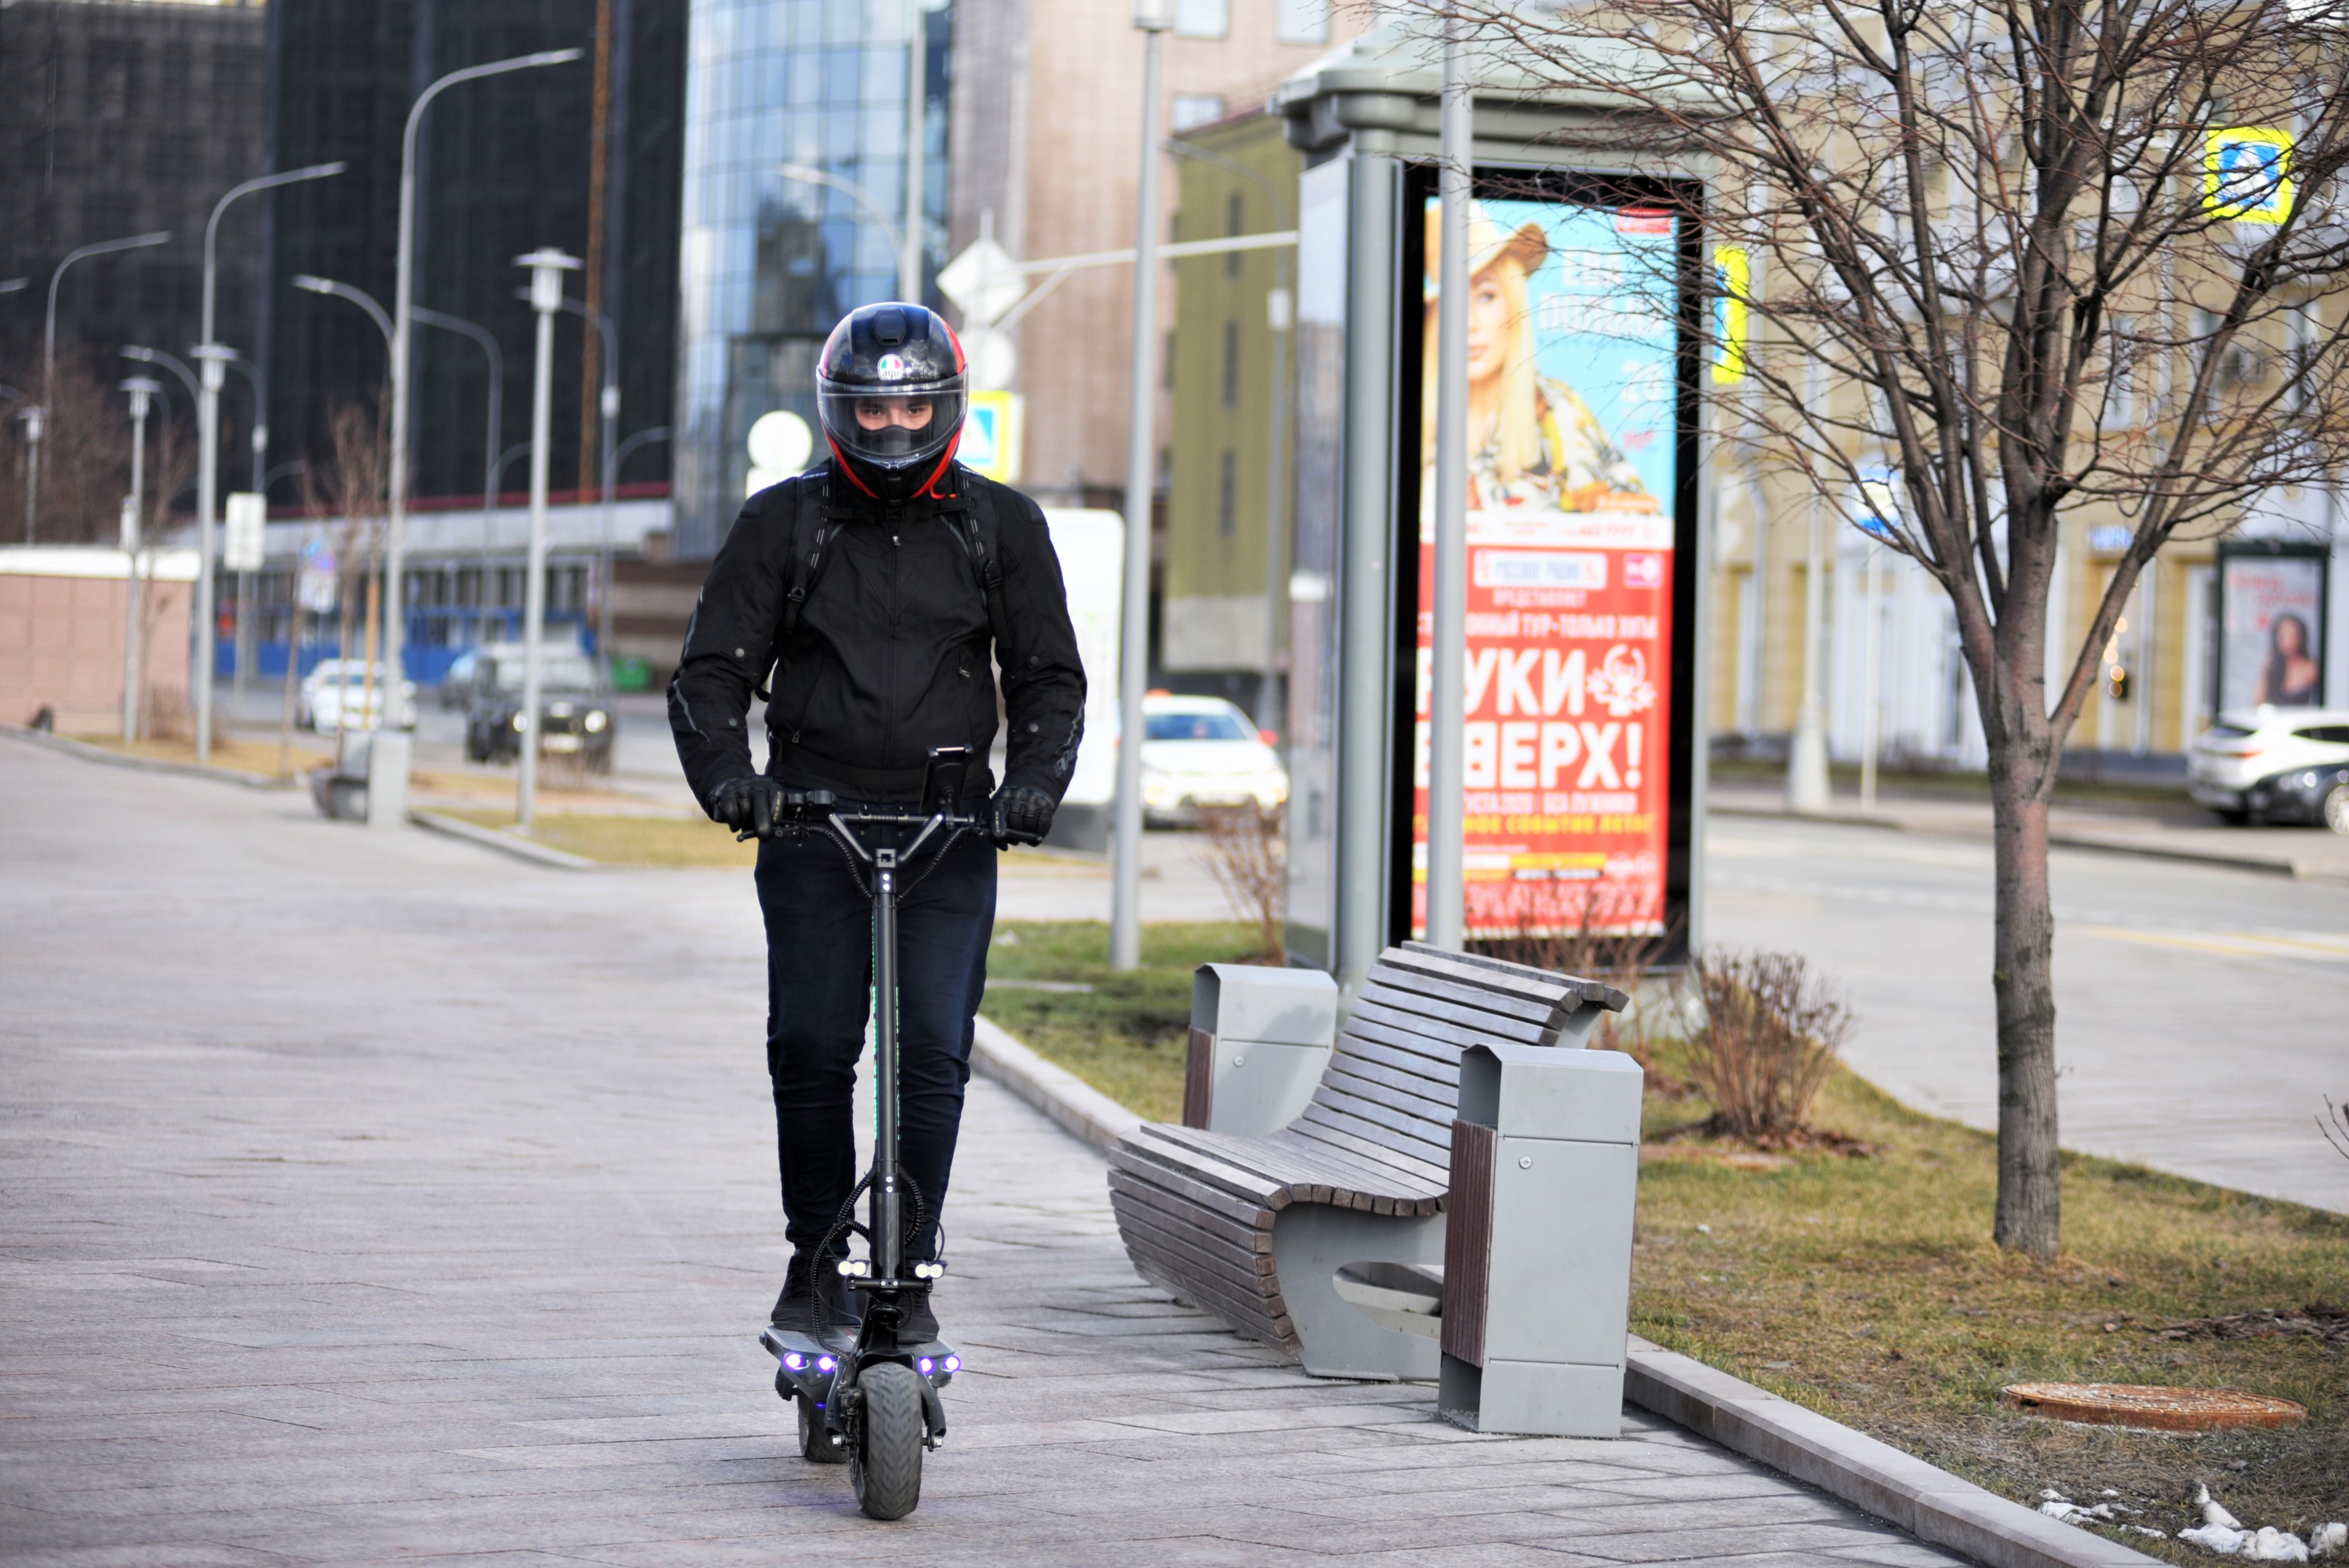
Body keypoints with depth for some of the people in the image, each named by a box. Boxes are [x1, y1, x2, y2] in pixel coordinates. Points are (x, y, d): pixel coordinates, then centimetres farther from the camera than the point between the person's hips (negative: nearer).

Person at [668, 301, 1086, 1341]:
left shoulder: (1000, 526, 9)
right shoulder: (783, 523, 6)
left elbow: (1050, 677, 9)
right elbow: (713, 669, 5)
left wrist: (1034, 780, -9)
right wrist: (726, 773, -14)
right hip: (812, 827, 0)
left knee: (933, 1058, -8)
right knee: (810, 1052, -5)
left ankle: (908, 1274, 3)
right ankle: (816, 1259, 12)